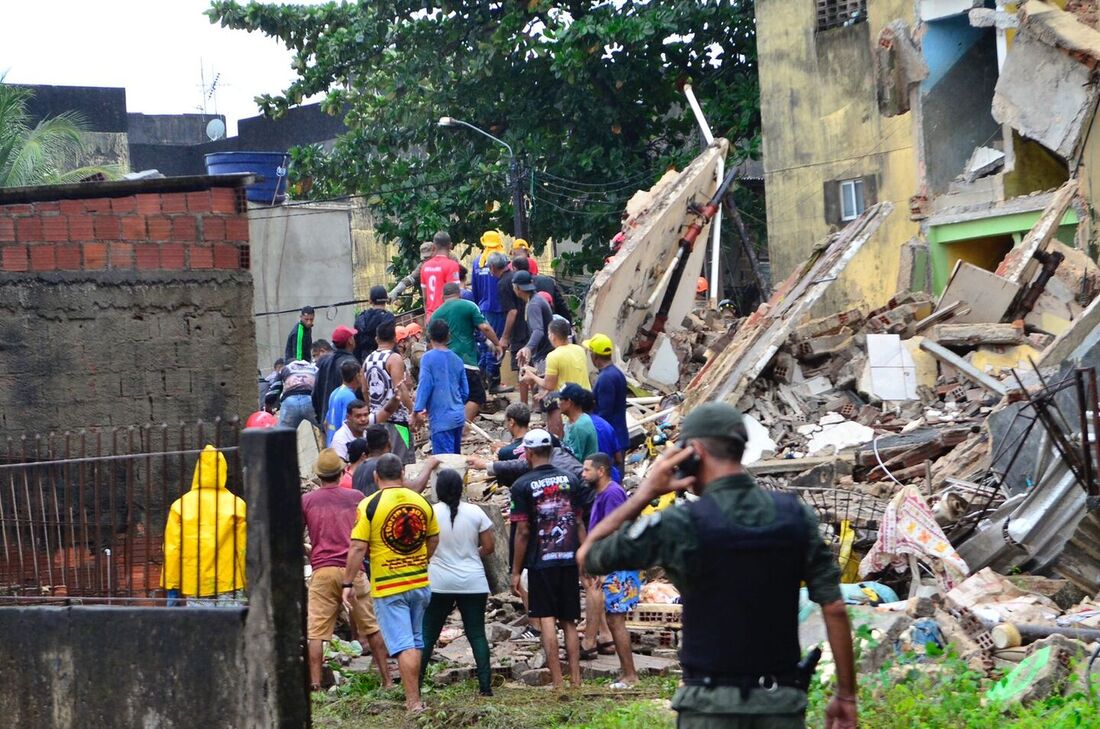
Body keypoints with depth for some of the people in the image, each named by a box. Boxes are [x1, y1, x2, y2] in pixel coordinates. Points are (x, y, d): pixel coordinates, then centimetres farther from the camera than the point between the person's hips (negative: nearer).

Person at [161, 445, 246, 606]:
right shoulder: (236, 505, -2)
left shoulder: (180, 505, 2)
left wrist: (171, 588, 4)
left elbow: (172, 549, 0)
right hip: (229, 588, -1)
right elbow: (244, 548, -2)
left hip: (195, 589, 1)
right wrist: (249, 586, 5)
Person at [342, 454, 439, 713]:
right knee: (417, 642, 17)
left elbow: (358, 548, -15)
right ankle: (413, 694, 26)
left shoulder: (369, 505, -12)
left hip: (387, 587, -4)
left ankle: (413, 701, -5)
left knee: (403, 646, -3)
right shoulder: (421, 502, 2)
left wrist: (348, 583, -7)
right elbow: (434, 539, 12)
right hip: (420, 582, 5)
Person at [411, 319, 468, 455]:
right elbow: (465, 391, 13)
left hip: (441, 418, -6)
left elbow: (424, 385, -14)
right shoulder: (456, 359, 9)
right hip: (458, 416, 6)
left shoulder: (428, 358, -7)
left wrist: (417, 411, -11)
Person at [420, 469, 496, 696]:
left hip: (439, 583, -1)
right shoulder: (475, 512, -2)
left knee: (427, 635, 6)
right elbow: (488, 547, 1)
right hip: (473, 583, 1)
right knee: (477, 634, 6)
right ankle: (485, 685, 0)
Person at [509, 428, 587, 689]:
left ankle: (557, 683, -8)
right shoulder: (570, 480, 7)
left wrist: (515, 571, -1)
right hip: (569, 560, 4)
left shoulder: (522, 485, -6)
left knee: (547, 621, -3)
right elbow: (580, 524, 9)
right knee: (569, 622, 10)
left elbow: (523, 531, -8)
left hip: (540, 561, -4)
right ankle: (576, 681, 7)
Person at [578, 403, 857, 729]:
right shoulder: (796, 514, 1)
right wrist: (846, 694, 7)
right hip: (783, 702, 3)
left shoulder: (682, 524, -10)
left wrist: (643, 494, 4)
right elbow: (834, 608, 0)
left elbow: (588, 556, 1)